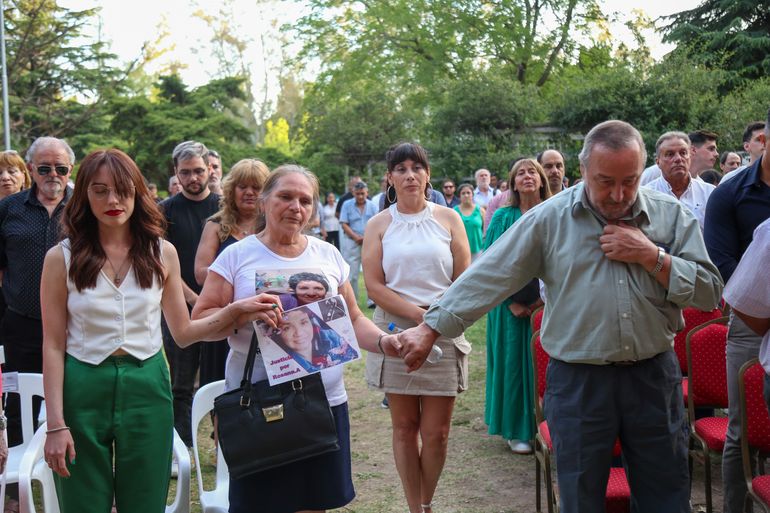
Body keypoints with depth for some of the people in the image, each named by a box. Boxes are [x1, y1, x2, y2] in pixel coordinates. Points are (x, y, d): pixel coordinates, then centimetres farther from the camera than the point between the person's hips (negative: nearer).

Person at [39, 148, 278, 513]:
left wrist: (234, 312, -11)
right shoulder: (62, 258, -5)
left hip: (147, 387, 2)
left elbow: (183, 331, 5)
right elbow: (53, 346, -5)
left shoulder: (161, 254, 1)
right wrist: (55, 424, -9)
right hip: (84, 389, -1)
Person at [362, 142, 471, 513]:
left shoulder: (448, 218, 6)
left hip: (443, 333, 0)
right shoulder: (379, 225, 5)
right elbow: (374, 286, -3)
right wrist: (421, 314, -13)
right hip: (395, 330, 0)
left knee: (436, 433, 2)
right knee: (404, 428, 7)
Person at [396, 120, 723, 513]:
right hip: (577, 381, -2)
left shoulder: (671, 215, 1)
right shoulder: (549, 219, -5)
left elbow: (710, 293, 0)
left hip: (655, 377, 2)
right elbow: (486, 279, -5)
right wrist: (429, 329, -9)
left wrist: (651, 256, -13)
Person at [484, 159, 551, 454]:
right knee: (513, 362, 2)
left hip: (547, 304, 1)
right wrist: (511, 301, -10)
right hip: (511, 304, -1)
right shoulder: (503, 217, 2)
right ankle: (517, 431, 12)